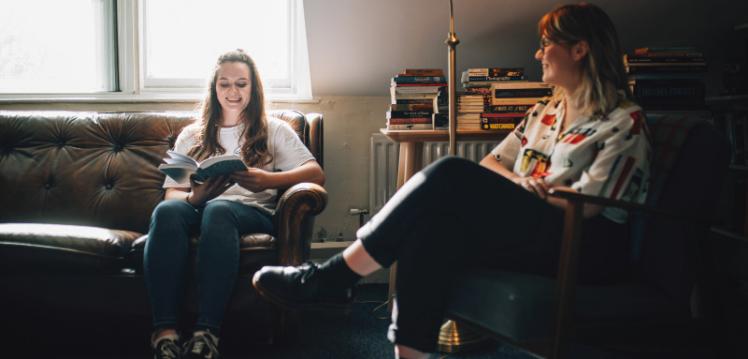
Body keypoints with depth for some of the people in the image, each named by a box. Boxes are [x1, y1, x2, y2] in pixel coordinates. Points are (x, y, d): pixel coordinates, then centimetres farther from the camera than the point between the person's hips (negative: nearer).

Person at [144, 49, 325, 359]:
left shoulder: (273, 130, 19)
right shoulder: (192, 136, 26)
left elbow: (316, 173, 4)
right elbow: (171, 191, 15)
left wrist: (267, 180, -16)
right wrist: (193, 198, -11)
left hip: (252, 211, -2)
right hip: (198, 207, 2)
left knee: (218, 211, -38)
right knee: (166, 211, -33)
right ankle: (165, 334, -43)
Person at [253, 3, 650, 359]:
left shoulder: (625, 121, -3)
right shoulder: (544, 111, 20)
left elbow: (587, 204, -14)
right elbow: (491, 165, 17)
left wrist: (526, 188, -3)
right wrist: (521, 185, -5)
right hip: (527, 231, 7)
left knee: (451, 177, -26)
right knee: (433, 226, -28)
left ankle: (331, 277, -22)